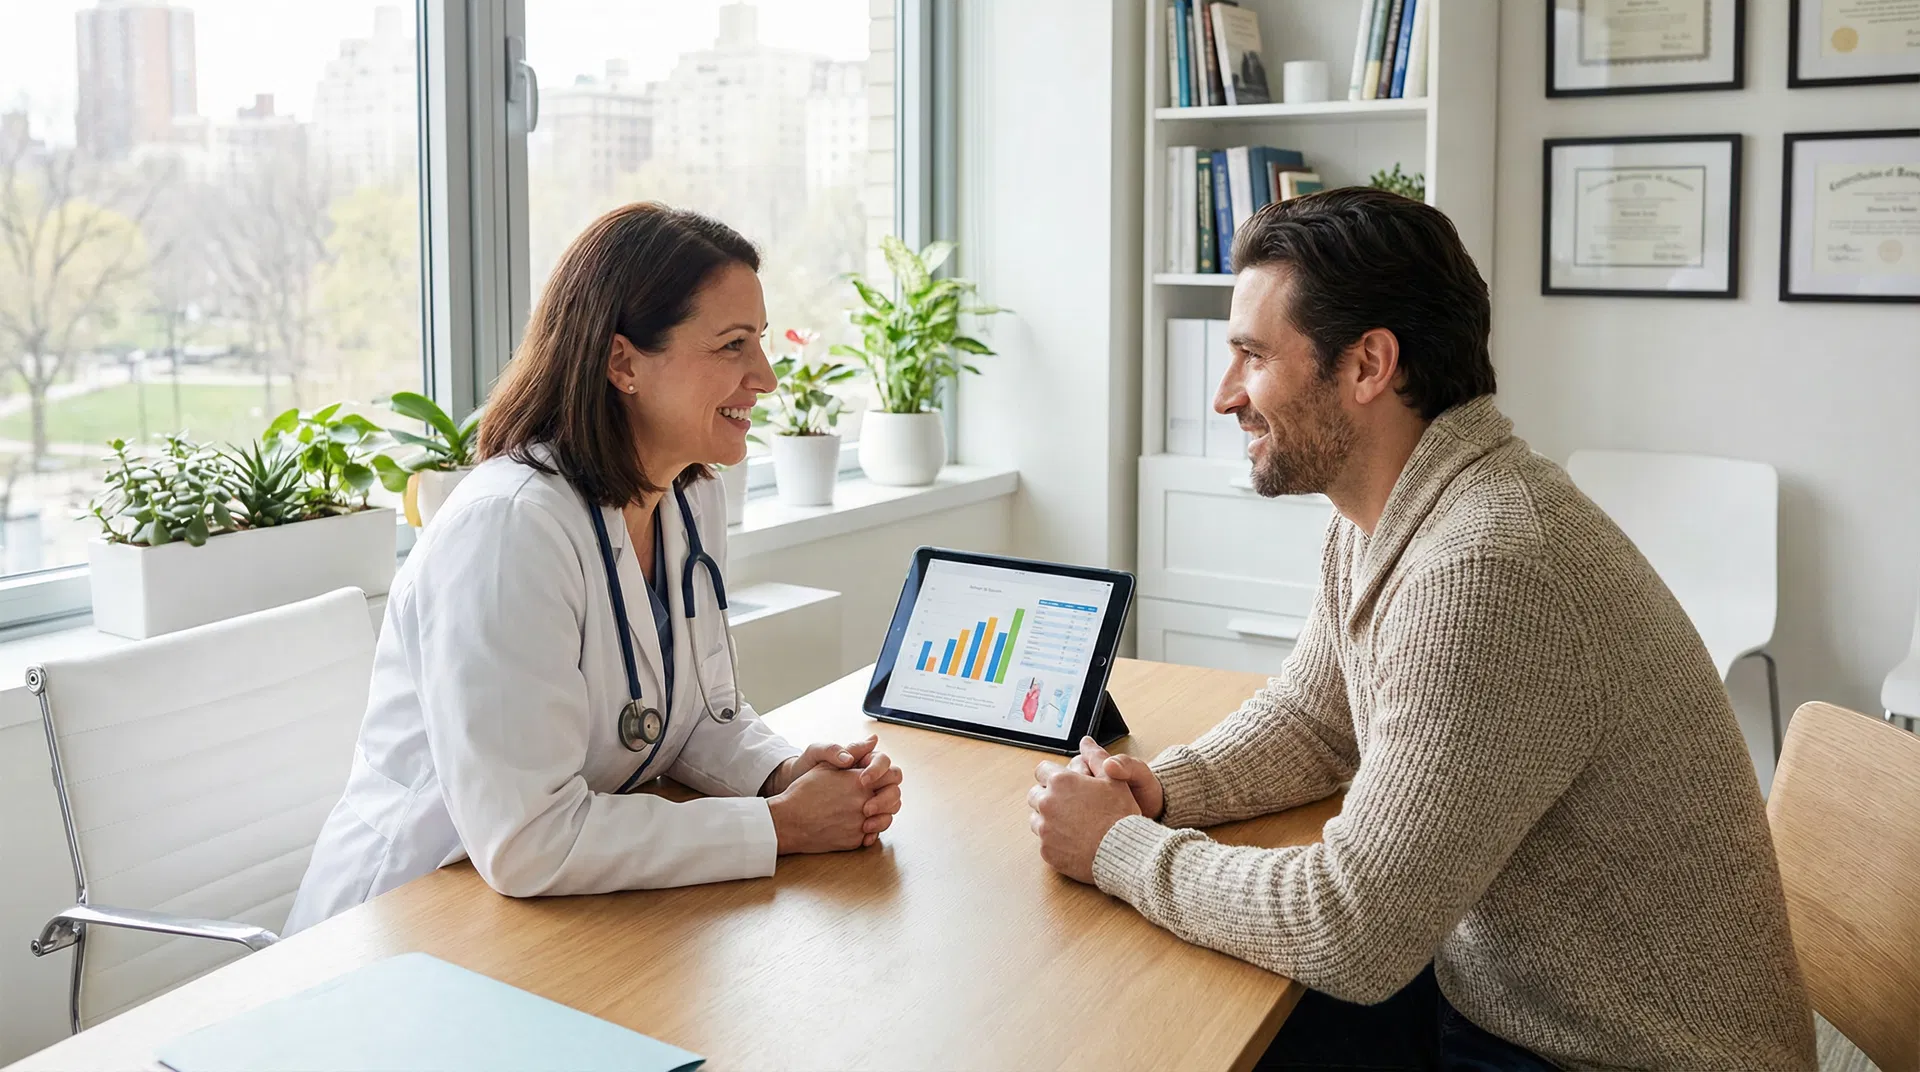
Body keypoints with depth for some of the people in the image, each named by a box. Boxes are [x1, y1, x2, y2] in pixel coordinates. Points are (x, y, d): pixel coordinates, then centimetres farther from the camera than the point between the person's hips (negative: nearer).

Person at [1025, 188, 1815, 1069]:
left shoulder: (1486, 571, -31)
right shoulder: (1373, 521, -1)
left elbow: (1348, 931, -28)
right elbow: (1307, 719, 13)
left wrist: (1118, 847, -15)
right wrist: (1160, 788, -5)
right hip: (1489, 990, 7)